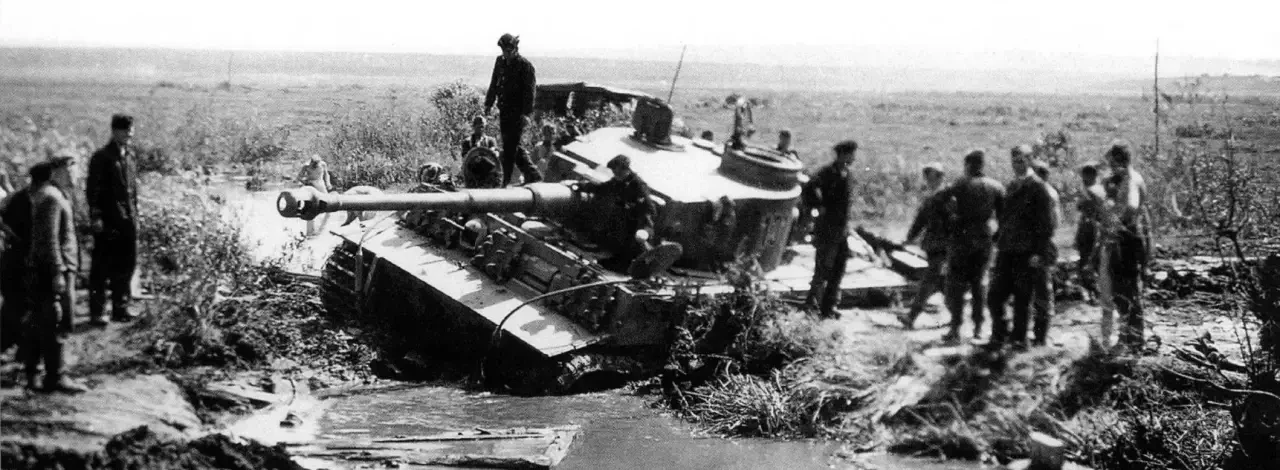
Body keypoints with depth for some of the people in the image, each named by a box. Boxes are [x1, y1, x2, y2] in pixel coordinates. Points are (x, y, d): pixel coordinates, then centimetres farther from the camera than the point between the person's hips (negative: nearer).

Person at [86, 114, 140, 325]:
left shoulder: (129, 155, 12)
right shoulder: (102, 157, -9)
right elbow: (93, 189, -10)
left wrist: (134, 214, 14)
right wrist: (96, 217, -15)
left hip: (128, 221, 7)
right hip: (108, 222, -7)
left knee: (126, 266, 11)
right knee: (101, 268, -1)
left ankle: (120, 308, 21)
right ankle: (96, 313, 5)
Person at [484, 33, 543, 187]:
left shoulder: (525, 66, -9)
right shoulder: (500, 61, 11)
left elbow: (530, 90, -13)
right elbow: (494, 84, 22)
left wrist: (526, 113, -19)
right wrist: (488, 103, 17)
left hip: (517, 113, -7)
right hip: (504, 111, 7)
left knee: (510, 148, -7)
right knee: (513, 147, 11)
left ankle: (506, 181, 0)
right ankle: (533, 175, 21)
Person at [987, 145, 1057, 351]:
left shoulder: (1038, 187, -6)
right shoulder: (1012, 187, 17)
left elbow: (1046, 223, -10)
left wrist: (1038, 252, -15)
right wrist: (999, 241, 13)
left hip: (1027, 253, -6)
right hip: (1007, 251, 6)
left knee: (1022, 299, 0)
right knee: (995, 296, 3)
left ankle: (1019, 338, 8)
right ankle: (999, 335, 15)